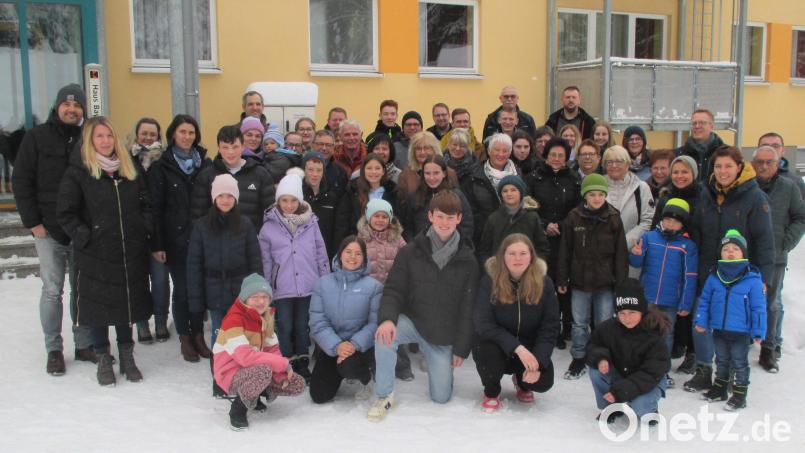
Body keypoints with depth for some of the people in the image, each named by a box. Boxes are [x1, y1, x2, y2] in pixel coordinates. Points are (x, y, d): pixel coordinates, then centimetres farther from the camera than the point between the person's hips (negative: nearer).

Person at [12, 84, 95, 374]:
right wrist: (32, 222, -7)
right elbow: (21, 181, -1)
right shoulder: (37, 137, 0)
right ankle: (54, 350, 14)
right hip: (48, 230, -2)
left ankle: (84, 344, 20)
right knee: (52, 290, 3)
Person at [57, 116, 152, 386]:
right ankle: (103, 359, 21)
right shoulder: (78, 172, -5)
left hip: (130, 253, 4)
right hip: (96, 255, -4)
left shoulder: (130, 169, 9)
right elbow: (65, 212, -5)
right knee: (98, 305, 6)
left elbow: (146, 204, 14)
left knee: (127, 302, 12)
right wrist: (84, 237, -11)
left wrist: (143, 231, 2)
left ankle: (127, 358, 26)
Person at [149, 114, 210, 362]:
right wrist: (156, 244, -10)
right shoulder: (161, 167, -2)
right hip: (176, 239, -2)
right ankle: (185, 339, 18)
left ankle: (198, 336, 20)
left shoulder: (205, 164, 6)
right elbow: (155, 207, -5)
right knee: (181, 289, 4)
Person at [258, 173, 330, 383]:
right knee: (285, 328, 3)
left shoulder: (311, 223, 2)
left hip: (308, 286, 1)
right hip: (282, 289, -1)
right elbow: (265, 260, 2)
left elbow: (321, 254, 6)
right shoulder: (269, 227, -1)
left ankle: (302, 365, 25)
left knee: (302, 327, 12)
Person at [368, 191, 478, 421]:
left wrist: (461, 347, -2)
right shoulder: (410, 252, -6)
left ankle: (436, 363, 36)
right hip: (411, 321, -1)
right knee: (384, 336, -34)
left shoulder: (467, 260, -3)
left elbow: (467, 308, 0)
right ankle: (384, 395, -12)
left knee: (441, 396, 2)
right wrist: (387, 318, -29)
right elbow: (393, 290, -8)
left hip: (443, 335, 1)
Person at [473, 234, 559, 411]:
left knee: (543, 381, -23)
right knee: (487, 352, -34)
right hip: (497, 344, -1)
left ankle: (521, 381, 17)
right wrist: (517, 348, -33)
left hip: (529, 346, 2)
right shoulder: (489, 280, -18)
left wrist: (538, 362, -23)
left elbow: (550, 328, -10)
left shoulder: (544, 283, -12)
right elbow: (483, 324, -22)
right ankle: (491, 393, 0)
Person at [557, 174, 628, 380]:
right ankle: (578, 359, 25)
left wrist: (621, 283, -3)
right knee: (579, 323, 11)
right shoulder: (574, 217, -2)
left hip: (605, 282, -1)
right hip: (580, 280, 1)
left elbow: (620, 253, -1)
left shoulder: (613, 219, -3)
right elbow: (565, 251, 2)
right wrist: (561, 279, 1)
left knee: (605, 323, 7)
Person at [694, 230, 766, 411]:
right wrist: (701, 321, 1)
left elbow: (758, 308, -10)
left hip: (741, 332, -4)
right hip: (718, 330, 4)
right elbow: (704, 301, 6)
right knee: (721, 361, 21)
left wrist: (758, 332, -10)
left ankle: (740, 395, 23)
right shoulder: (714, 277, -3)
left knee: (739, 363, 10)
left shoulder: (752, 279, -12)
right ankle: (719, 388, 37)